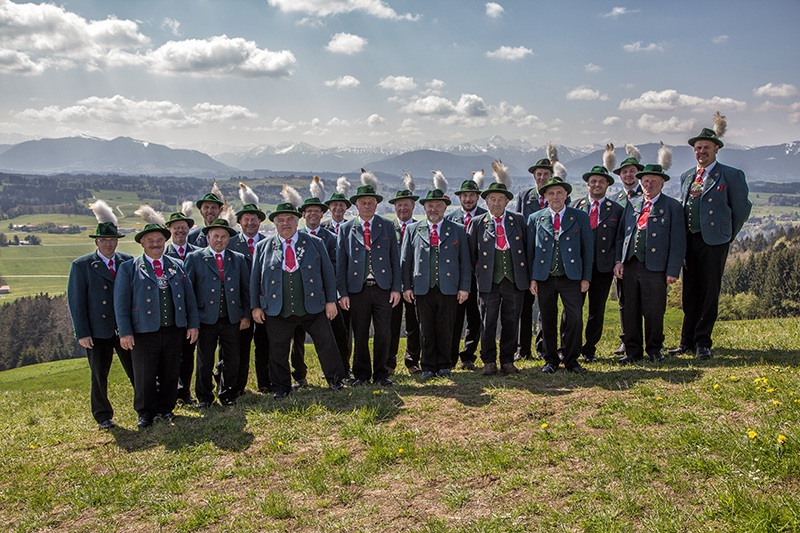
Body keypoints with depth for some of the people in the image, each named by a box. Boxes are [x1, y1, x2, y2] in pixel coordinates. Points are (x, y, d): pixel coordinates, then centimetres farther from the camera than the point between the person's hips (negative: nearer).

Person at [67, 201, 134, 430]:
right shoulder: (81, 265, -2)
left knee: (137, 371, 8)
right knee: (99, 376, 9)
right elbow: (76, 301, -3)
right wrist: (81, 333, -8)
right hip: (98, 331, -2)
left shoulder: (128, 262, 4)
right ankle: (103, 416, 25)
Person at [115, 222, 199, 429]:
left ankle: (166, 408, 28)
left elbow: (189, 297, 12)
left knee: (170, 374, 10)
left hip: (174, 331, 3)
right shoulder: (128, 268, 1)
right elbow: (121, 303, -3)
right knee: (144, 376, 5)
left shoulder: (177, 266, 11)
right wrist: (125, 332, -9)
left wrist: (193, 324, 6)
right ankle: (145, 413, 23)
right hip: (144, 333, -3)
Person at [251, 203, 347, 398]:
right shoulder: (263, 247, 6)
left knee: (326, 342, 5)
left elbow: (328, 272, 6)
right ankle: (281, 387, 24)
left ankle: (335, 379, 23)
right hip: (277, 311, 0)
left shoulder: (315, 243, 5)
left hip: (312, 307, 0)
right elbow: (255, 278, 9)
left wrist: (331, 301, 1)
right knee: (278, 349, 7)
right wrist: (256, 306, 4)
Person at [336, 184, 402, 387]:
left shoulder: (387, 226, 8)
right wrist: (342, 293, -3)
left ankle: (380, 374, 16)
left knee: (383, 333, 0)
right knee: (360, 335, 6)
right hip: (357, 289, 0)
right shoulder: (346, 228, 6)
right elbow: (340, 263, 4)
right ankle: (361, 374, 20)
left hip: (382, 287, 0)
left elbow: (395, 259, 7)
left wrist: (396, 288, 0)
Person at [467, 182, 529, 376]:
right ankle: (489, 362, 14)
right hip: (489, 280, -1)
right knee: (488, 322, 1)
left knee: (511, 321, 7)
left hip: (515, 279, 1)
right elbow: (471, 253, 9)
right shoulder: (477, 223, 4)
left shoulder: (518, 220, 8)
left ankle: (507, 361, 19)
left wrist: (527, 275, 9)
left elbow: (526, 248, 12)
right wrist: (478, 272, 7)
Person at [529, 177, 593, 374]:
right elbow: (530, 250, 8)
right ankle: (551, 360, 20)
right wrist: (532, 278, 1)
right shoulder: (535, 219, 7)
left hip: (571, 277, -1)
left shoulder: (580, 217, 5)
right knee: (548, 320, 6)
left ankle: (571, 359, 14)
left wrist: (586, 277, 0)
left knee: (574, 319, -2)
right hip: (544, 278, 1)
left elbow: (588, 248, 6)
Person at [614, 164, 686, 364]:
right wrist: (619, 261, 5)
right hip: (630, 266, 4)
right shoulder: (631, 205, 13)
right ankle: (633, 350, 20)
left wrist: (673, 271, -9)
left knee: (654, 312, 3)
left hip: (655, 268, -4)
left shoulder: (672, 207, 0)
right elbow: (621, 235, 16)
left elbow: (678, 242, -4)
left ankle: (654, 349, 23)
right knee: (631, 311, 8)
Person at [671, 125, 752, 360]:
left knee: (709, 292, 0)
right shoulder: (686, 177, 15)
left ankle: (703, 342, 9)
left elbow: (742, 210, 2)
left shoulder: (732, 175, 0)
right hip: (689, 241, 5)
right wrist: (682, 238, 15)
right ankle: (687, 341, 15)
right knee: (690, 292, 8)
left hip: (713, 241, -4)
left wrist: (727, 237, 5)